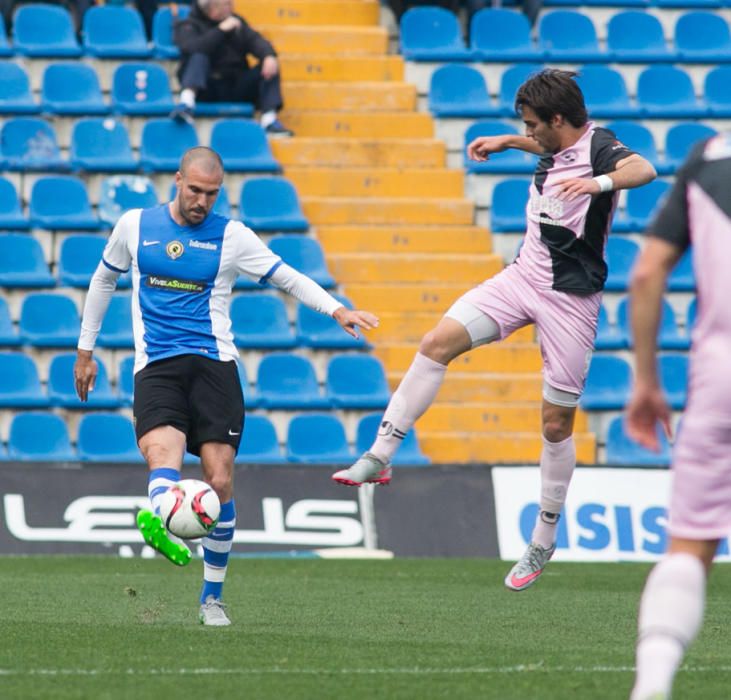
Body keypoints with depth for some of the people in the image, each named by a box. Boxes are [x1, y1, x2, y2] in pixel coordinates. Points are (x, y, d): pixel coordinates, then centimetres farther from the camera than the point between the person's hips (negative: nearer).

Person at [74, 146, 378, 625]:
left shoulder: (232, 236, 6)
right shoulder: (135, 225, 10)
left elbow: (289, 279, 8)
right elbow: (104, 281, 23)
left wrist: (337, 310, -8)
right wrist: (85, 351, 25)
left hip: (213, 362, 0)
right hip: (156, 367, 0)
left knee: (220, 480, -7)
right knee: (162, 454, -28)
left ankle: (212, 597, 6)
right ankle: (166, 529, -59)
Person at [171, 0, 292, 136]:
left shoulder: (236, 22, 14)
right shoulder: (188, 26, 0)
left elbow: (255, 41, -1)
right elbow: (192, 48, -22)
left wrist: (269, 56, -22)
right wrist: (221, 30, -21)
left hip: (236, 88, 4)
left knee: (270, 67, -14)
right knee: (198, 58, -30)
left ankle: (269, 118, -28)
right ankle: (186, 102, -52)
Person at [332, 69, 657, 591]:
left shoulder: (597, 146, -17)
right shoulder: (554, 145, 5)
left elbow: (643, 169, -41)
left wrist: (599, 181, -57)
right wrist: (506, 142, 29)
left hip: (571, 298, -7)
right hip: (524, 276, 7)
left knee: (557, 422, 0)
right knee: (438, 342, -10)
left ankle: (544, 542, 14)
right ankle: (379, 457, -8)